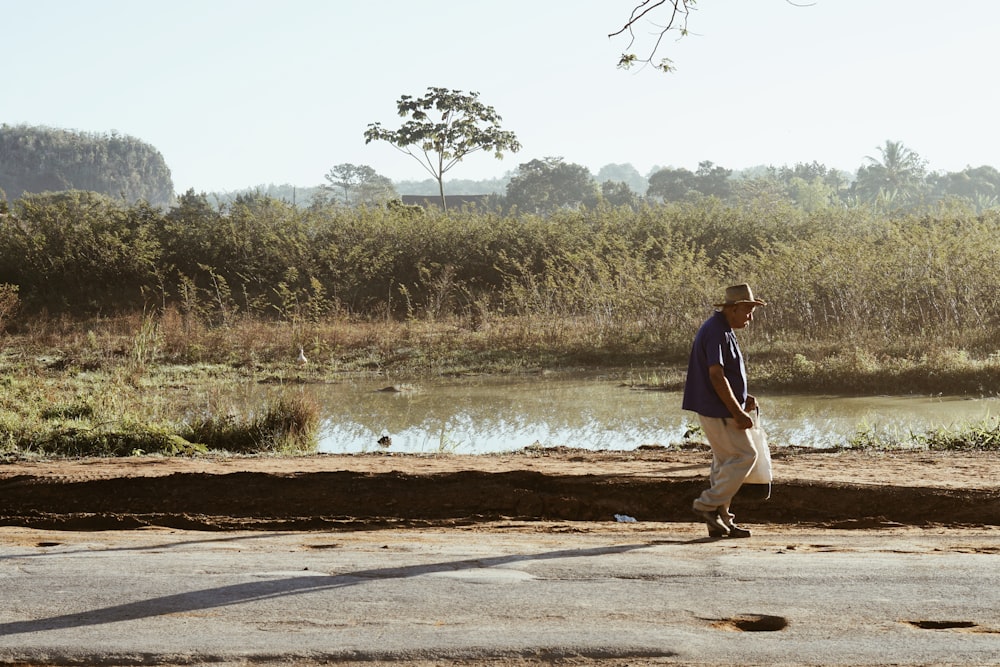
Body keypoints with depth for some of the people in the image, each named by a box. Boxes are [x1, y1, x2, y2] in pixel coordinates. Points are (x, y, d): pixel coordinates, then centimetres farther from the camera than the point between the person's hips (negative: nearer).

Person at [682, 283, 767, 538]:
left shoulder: (723, 330, 16)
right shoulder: (717, 332, -18)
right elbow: (716, 376, -24)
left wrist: (742, 399, 13)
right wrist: (737, 412, -22)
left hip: (718, 409, 11)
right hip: (718, 410, -11)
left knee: (725, 461, 12)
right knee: (744, 455, -7)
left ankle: (721, 520, 15)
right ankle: (707, 504, -5)